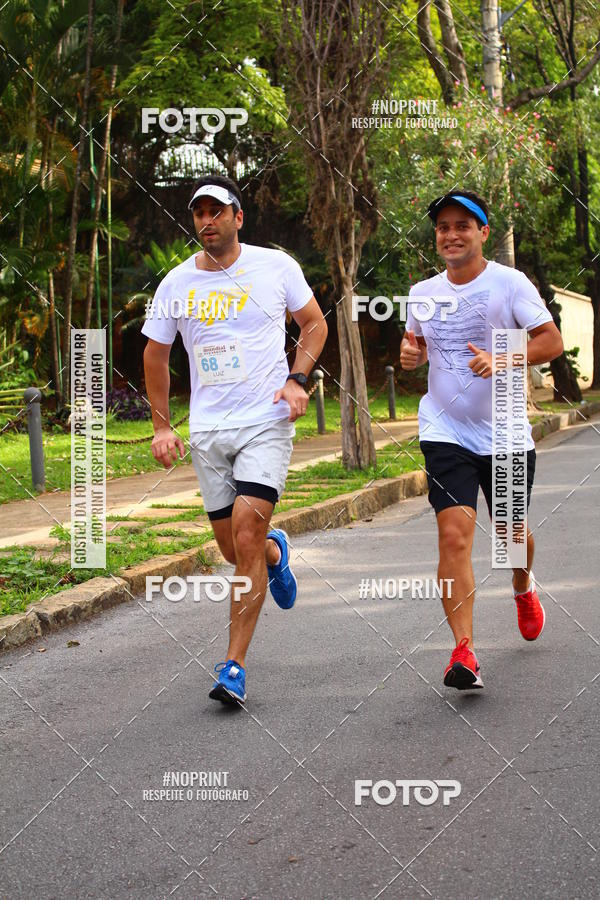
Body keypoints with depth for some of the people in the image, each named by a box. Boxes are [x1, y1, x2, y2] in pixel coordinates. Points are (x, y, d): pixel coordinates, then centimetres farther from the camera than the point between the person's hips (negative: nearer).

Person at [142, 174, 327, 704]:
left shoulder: (276, 267, -1)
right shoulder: (176, 283, 4)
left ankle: (234, 667, -9)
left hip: (267, 421, -3)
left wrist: (297, 379, -4)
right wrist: (162, 427, 10)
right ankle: (276, 552, 46)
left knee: (246, 539, -15)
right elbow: (156, 355, 15)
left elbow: (314, 323, 11)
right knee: (234, 549, 8)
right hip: (207, 429, 3)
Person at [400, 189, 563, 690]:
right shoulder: (423, 293, 6)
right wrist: (410, 355, -1)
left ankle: (524, 590, 51)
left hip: (506, 433, -1)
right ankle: (464, 650, -17)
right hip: (445, 433, 1)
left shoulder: (509, 282, -6)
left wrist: (502, 361, -24)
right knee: (454, 535, -16)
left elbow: (552, 341, -9)